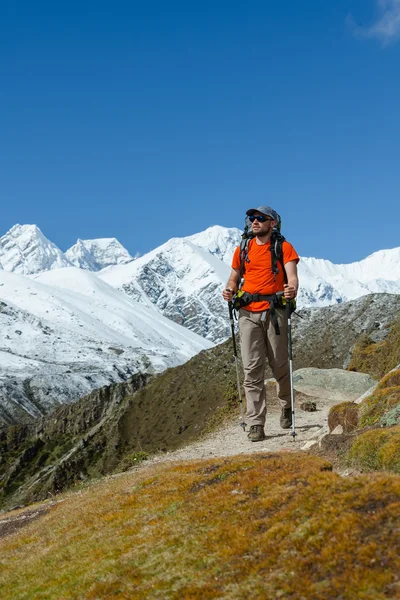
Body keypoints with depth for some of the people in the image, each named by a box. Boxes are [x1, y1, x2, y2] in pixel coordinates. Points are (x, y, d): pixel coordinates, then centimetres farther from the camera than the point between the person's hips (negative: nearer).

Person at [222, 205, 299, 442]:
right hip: (248, 314, 3)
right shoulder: (243, 249, 13)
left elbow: (292, 275, -10)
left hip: (275, 312, -2)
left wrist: (292, 289, -32)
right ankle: (256, 424, -1)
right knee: (252, 369, -3)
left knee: (280, 364, 5)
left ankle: (287, 407, 33)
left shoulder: (283, 248, 2)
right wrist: (230, 290, -5)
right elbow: (234, 278, 17)